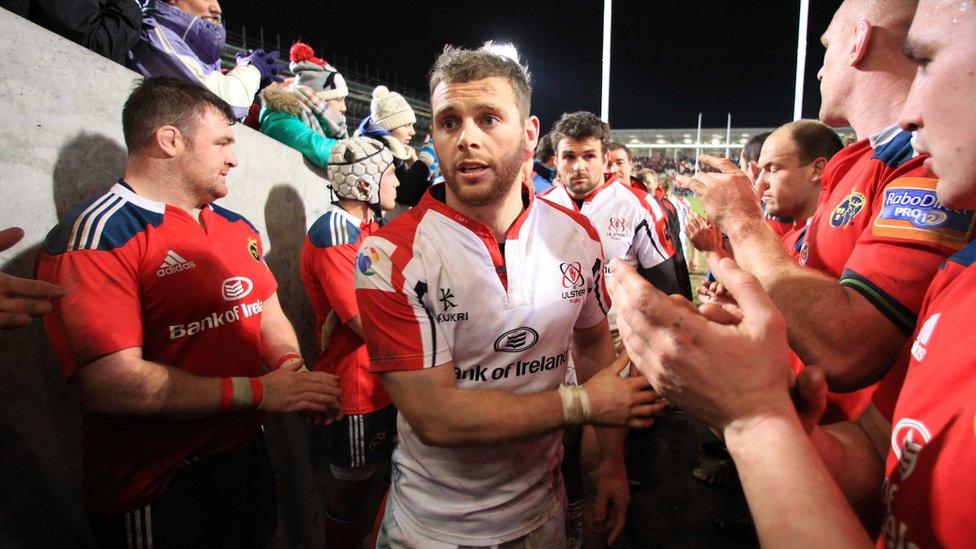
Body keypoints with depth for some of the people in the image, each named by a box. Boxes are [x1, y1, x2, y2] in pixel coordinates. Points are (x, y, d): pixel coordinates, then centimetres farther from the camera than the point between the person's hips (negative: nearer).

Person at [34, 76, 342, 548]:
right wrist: (258, 392, -21)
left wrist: (291, 367, -9)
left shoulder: (237, 228, 8)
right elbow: (110, 384, -25)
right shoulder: (94, 238, -17)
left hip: (249, 457, 8)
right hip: (159, 493, -7)